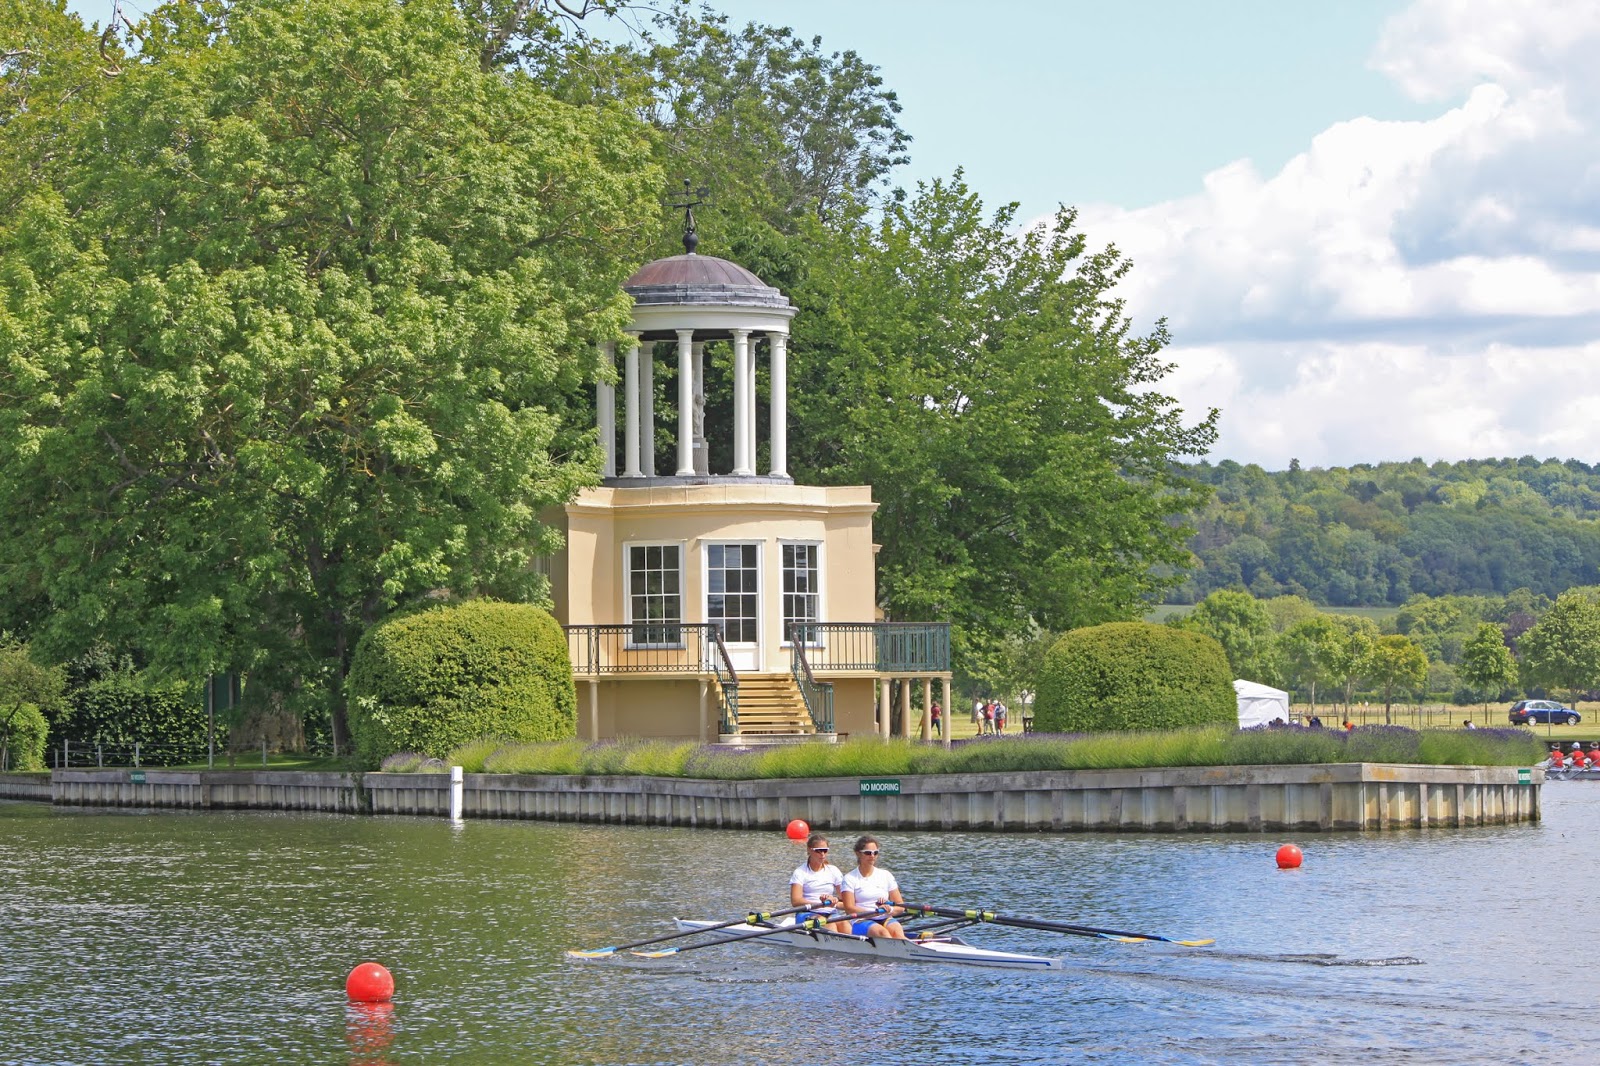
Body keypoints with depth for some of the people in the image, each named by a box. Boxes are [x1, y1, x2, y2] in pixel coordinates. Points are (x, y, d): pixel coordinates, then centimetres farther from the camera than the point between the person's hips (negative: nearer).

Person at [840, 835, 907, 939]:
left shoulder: (886, 875, 16)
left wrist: (890, 910, -11)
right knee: (882, 932, -35)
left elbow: (900, 906, 13)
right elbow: (849, 909, -7)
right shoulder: (850, 879, 6)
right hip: (861, 922, -4)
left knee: (896, 931, -31)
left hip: (885, 920, 4)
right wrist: (875, 912, -19)